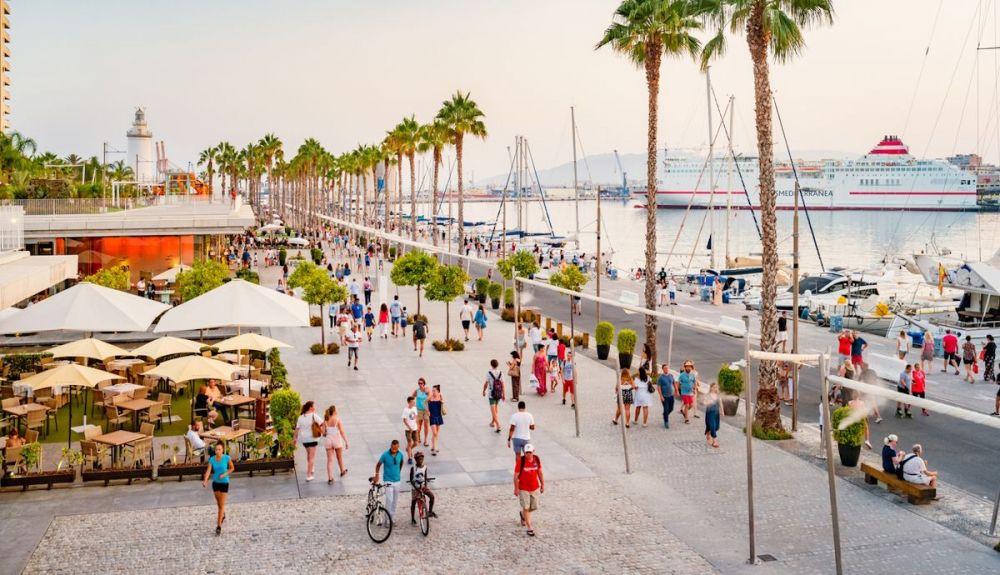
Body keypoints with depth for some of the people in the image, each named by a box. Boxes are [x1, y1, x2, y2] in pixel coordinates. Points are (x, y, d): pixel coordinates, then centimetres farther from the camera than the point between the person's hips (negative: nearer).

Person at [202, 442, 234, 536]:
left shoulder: (227, 458, -15)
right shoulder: (212, 459, -9)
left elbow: (232, 468, -1)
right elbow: (208, 471, -17)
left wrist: (224, 474, -17)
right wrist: (205, 481, -34)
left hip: (224, 483, -4)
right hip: (215, 482, 4)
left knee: (222, 504, -6)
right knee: (218, 503, 21)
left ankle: (219, 526, -2)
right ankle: (223, 515, 51)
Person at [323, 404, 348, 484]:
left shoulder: (325, 420, -1)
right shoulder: (338, 419, -12)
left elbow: (323, 433, 0)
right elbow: (342, 432, -15)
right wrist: (346, 442, -10)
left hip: (329, 441, 2)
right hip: (337, 440, -2)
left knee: (329, 460, 3)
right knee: (340, 457, 21)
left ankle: (330, 478, -5)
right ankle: (342, 471, 44)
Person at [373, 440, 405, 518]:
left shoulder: (400, 454, -5)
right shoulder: (385, 455, -15)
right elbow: (378, 465, -2)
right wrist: (377, 475, -5)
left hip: (397, 480, 4)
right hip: (388, 480, -4)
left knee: (394, 501, 12)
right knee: (389, 500, -12)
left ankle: (392, 517, 25)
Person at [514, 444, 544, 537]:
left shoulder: (537, 459, -5)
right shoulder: (521, 461, -17)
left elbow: (540, 472, 8)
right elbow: (516, 475, -12)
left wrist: (542, 484, 10)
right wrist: (516, 488, -12)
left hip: (535, 487, 4)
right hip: (523, 488, -4)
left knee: (534, 507, 13)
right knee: (526, 508, -5)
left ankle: (523, 515, 44)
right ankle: (529, 528, 3)